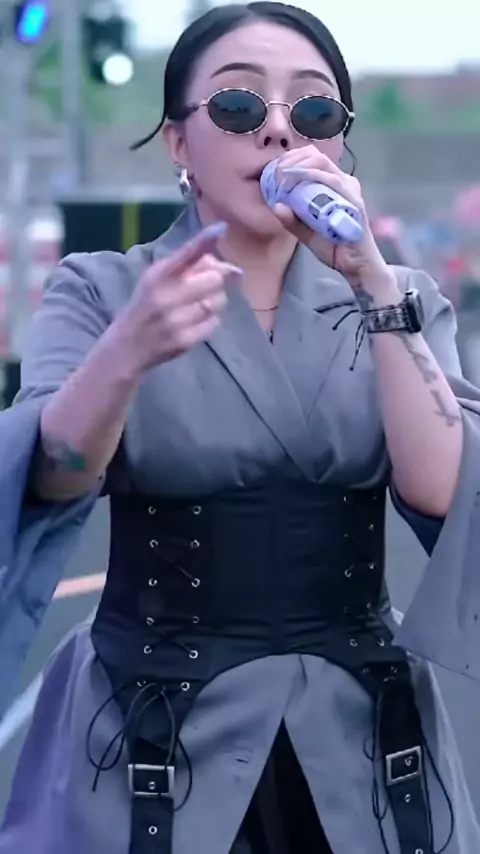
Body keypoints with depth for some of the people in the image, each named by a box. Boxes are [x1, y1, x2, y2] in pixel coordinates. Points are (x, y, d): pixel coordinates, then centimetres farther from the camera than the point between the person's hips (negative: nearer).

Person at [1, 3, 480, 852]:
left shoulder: (398, 301, 3)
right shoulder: (100, 291, -3)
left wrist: (371, 282, -22)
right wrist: (128, 353, -39)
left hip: (362, 737, 2)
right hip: (158, 738, -2)